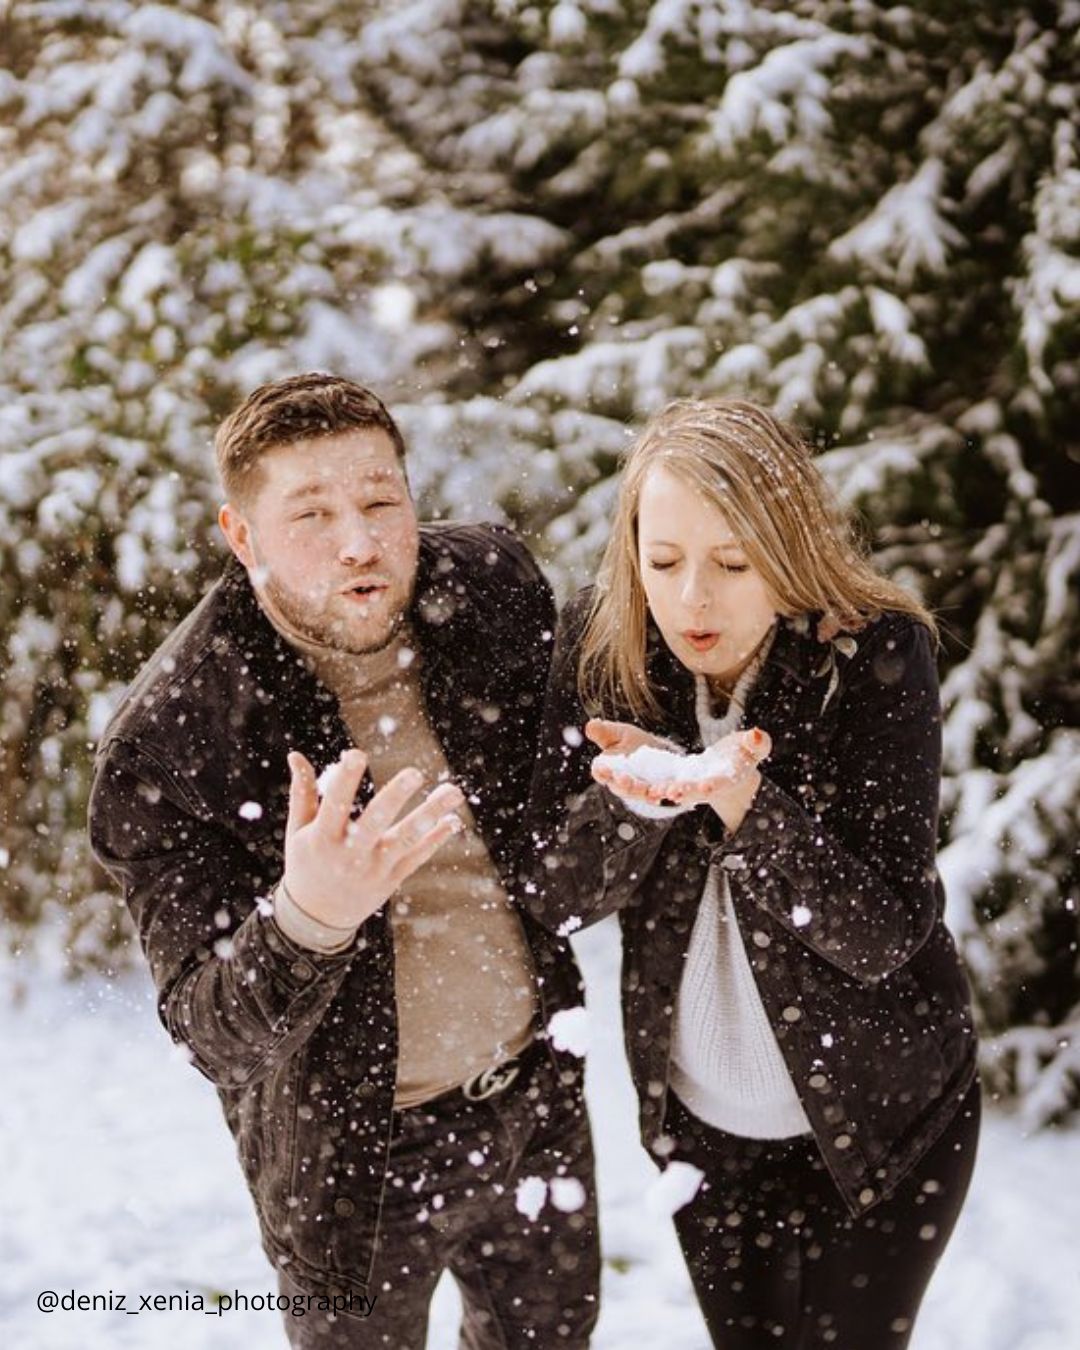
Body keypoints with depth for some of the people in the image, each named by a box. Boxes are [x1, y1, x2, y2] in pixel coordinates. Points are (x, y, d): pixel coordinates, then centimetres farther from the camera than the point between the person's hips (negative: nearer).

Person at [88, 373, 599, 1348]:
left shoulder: (495, 585, -14)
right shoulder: (163, 742, -26)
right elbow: (211, 1032, -26)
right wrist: (306, 918, -43)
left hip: (537, 1095, 4)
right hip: (359, 1155, -4)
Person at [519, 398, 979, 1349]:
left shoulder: (877, 652, -20)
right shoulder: (601, 647, -12)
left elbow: (883, 937, -23)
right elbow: (552, 897, -13)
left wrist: (741, 798, -39)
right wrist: (638, 792, -33)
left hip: (879, 1117, -3)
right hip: (697, 1115, 3)